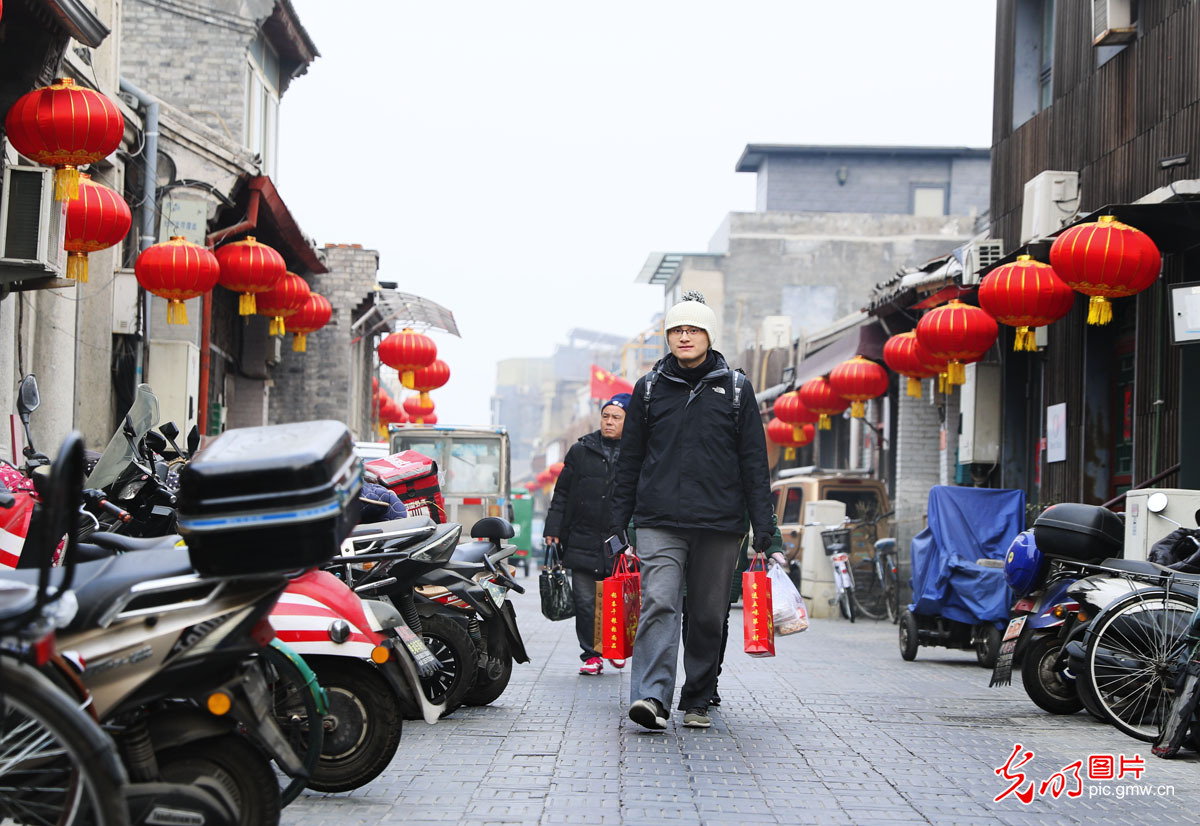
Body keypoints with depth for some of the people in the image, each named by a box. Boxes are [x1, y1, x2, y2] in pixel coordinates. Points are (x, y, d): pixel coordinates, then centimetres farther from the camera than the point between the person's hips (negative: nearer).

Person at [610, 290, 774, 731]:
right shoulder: (649, 388, 10)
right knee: (659, 604, -16)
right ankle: (652, 697, -24)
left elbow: (754, 460, 7)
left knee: (709, 616, 5)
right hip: (659, 522, 0)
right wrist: (618, 522, 8)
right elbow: (629, 459, 13)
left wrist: (762, 525, 1)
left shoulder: (735, 388, 8)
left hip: (719, 523, 1)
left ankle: (697, 702, 16)